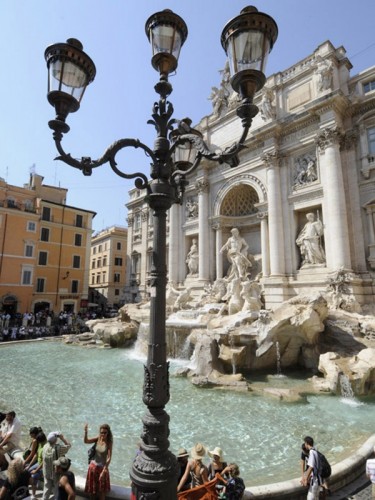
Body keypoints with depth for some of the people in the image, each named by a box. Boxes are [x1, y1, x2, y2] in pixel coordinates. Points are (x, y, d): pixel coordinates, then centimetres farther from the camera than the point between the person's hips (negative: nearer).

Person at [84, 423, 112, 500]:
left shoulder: (109, 443, -21)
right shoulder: (98, 439, -10)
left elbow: (109, 458, -19)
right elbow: (86, 441, -22)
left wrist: (104, 471, -23)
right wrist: (86, 431, -38)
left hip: (102, 467, -4)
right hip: (93, 465, 4)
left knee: (101, 490, 13)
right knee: (91, 488, 21)